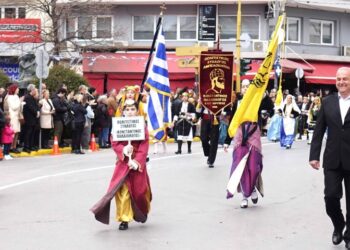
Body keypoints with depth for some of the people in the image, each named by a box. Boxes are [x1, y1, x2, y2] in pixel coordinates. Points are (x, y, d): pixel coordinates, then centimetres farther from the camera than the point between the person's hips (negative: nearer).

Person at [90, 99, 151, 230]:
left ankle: (142, 212, 38)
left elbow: (144, 147, -8)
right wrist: (123, 150, -24)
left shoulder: (142, 126, -4)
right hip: (123, 162, 0)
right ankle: (124, 219, 2)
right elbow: (114, 143, -5)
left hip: (137, 163, 0)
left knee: (139, 189, 10)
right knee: (122, 191, -5)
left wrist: (136, 161, -17)